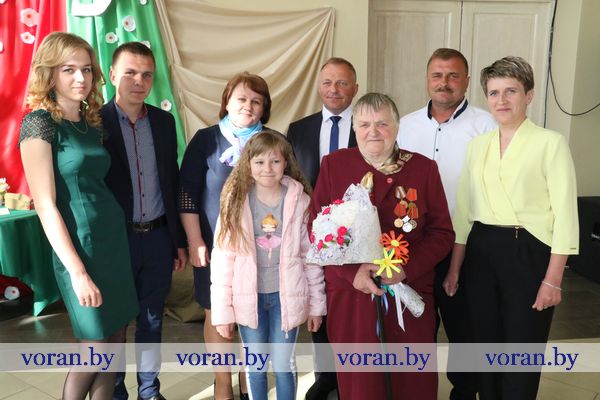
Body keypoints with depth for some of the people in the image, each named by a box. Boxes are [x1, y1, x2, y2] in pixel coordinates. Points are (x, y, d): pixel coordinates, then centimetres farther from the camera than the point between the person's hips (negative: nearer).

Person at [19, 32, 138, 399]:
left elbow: (99, 185, 11)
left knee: (116, 342, 13)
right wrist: (78, 272, -17)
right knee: (95, 347, 8)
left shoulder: (92, 123, 9)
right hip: (80, 247, -7)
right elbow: (46, 206, -14)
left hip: (115, 239, 7)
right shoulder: (39, 123, -11)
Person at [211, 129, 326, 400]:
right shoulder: (236, 202, -7)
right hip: (249, 297, 1)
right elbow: (222, 258, -7)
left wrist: (317, 303, 2)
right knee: (255, 366, 16)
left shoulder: (299, 202, -7)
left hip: (286, 296, 0)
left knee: (283, 365, 12)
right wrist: (222, 310, -7)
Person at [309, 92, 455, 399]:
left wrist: (406, 268, -14)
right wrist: (353, 271, -14)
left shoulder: (424, 168, 3)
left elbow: (442, 233, 3)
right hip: (349, 295, 0)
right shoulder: (334, 164, 2)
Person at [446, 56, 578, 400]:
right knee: (485, 345, 16)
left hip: (528, 253, -4)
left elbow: (565, 215, -9)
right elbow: (464, 210, 9)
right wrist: (455, 267, 8)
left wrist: (553, 279, -13)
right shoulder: (478, 145, 8)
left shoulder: (550, 143, -6)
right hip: (481, 252, 5)